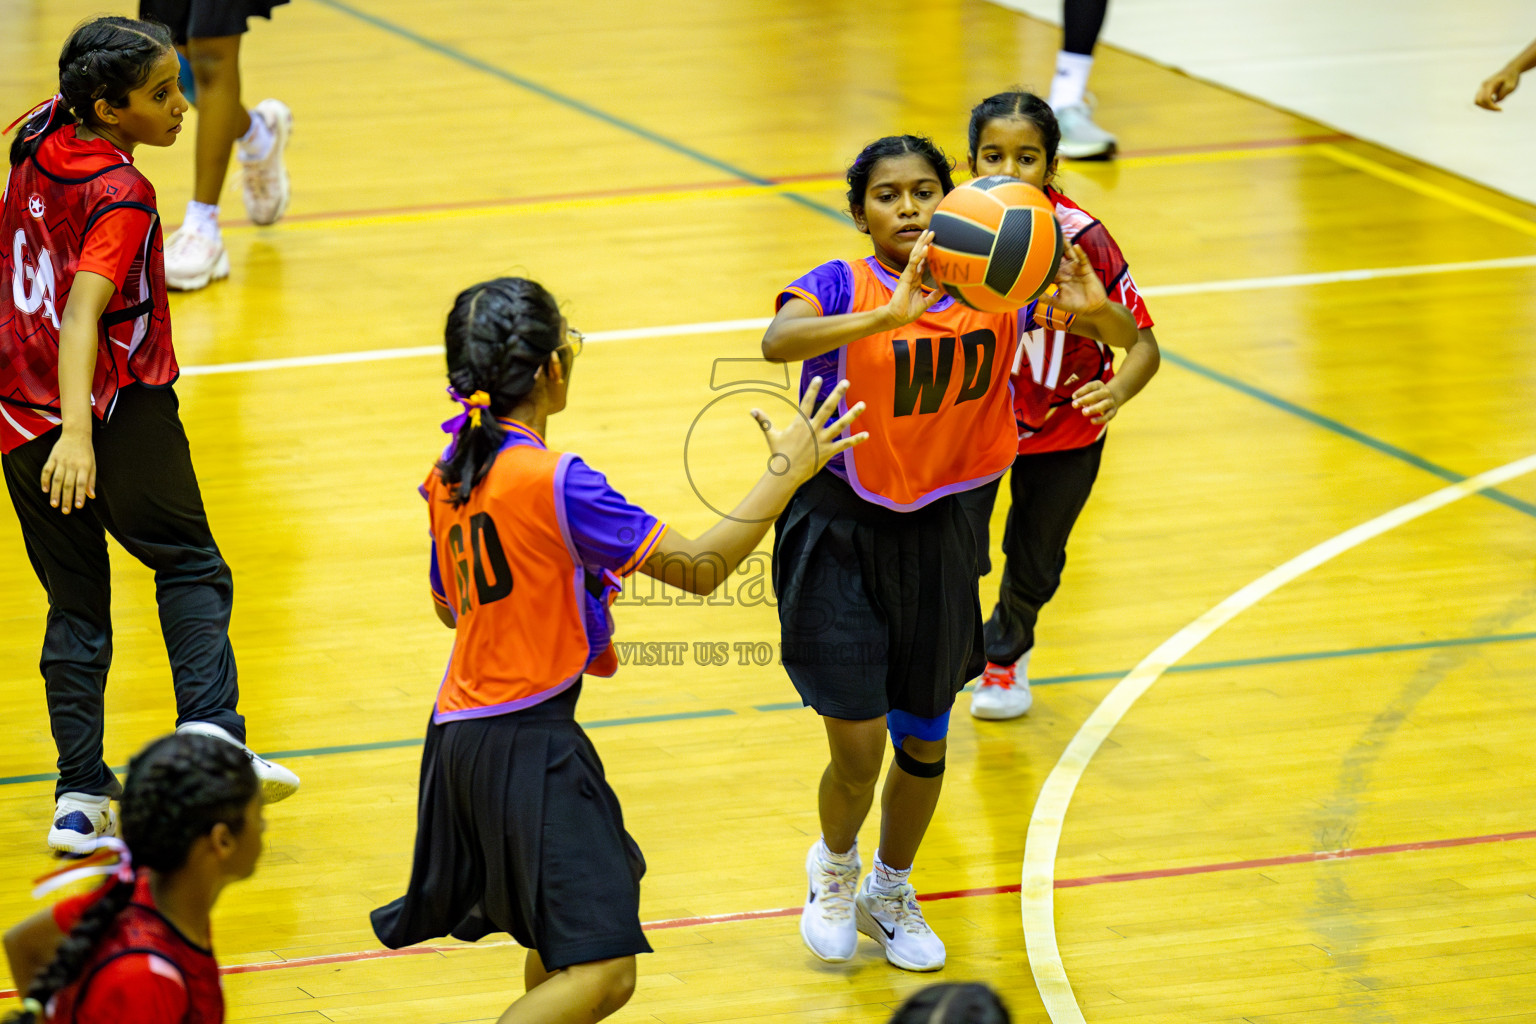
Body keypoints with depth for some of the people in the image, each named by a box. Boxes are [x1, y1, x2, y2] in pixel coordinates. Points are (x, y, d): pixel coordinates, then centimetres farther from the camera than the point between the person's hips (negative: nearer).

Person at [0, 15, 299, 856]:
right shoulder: (120, 197, -19)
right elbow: (83, 316, -30)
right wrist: (78, 432, -40)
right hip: (119, 411, -7)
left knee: (75, 604, 11)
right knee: (191, 567, 7)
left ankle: (80, 794, 5)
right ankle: (209, 728, -15)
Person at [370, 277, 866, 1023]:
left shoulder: (452, 471, 5)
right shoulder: (556, 483, -20)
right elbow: (698, 568, -15)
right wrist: (788, 470, -7)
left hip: (462, 730, 10)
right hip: (527, 744, -10)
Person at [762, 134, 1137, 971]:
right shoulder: (843, 287, -16)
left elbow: (1126, 337, -8)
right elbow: (780, 342, -38)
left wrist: (1091, 311, -32)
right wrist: (886, 316, -54)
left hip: (933, 533, 4)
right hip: (838, 532, -4)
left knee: (923, 741, 14)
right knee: (857, 751, -7)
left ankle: (890, 894, 41)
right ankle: (834, 866, 27)